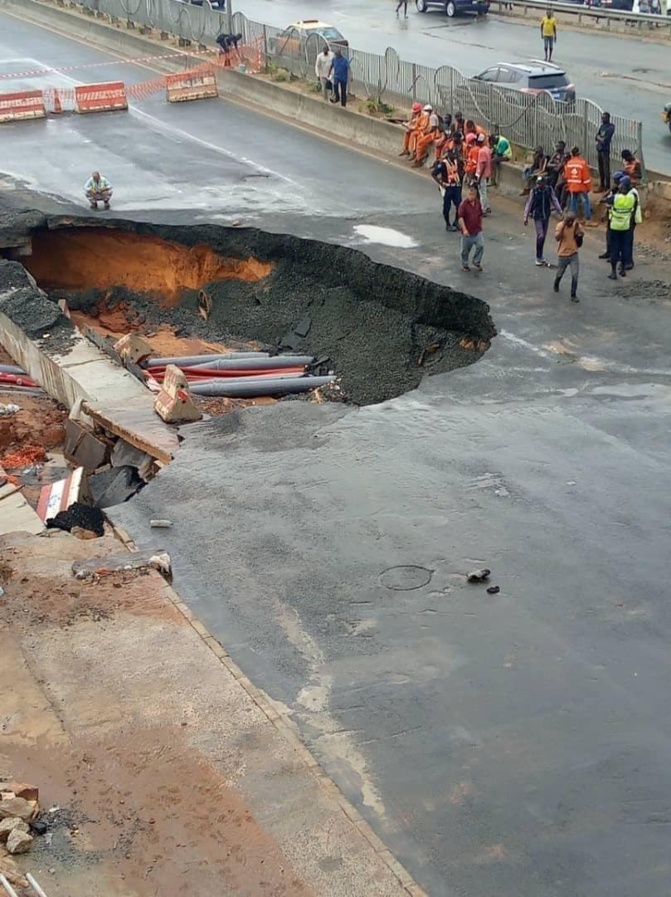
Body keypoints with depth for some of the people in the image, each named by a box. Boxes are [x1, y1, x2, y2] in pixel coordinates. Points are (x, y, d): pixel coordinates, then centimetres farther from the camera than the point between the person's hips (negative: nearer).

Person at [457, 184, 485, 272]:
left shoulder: (478, 203, 2)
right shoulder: (463, 204, -16)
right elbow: (460, 217, -23)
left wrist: (480, 226, 20)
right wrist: (464, 229, -31)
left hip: (477, 231, 4)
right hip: (467, 232, -4)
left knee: (481, 245, -9)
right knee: (465, 249, 8)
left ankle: (476, 262, 10)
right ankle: (464, 265, 28)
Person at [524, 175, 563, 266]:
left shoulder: (549, 190, -5)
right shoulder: (534, 191, -12)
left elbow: (555, 201, 2)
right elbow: (529, 204, -7)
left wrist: (560, 212, 1)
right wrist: (526, 217, -6)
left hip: (546, 216, 4)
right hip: (537, 216, -4)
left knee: (544, 236, 10)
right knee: (540, 236, -11)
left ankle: (540, 256, 24)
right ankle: (538, 258, -1)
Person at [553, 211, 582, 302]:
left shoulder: (577, 226, -6)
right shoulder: (560, 225, -14)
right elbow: (557, 238, -26)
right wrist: (563, 226, -32)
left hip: (574, 254, 1)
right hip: (562, 254, -1)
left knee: (575, 275, -8)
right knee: (560, 274, 17)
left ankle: (573, 295, 1)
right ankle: (556, 285, 51)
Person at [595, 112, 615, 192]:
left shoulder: (611, 127, -8)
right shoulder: (602, 126, 15)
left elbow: (606, 139, -15)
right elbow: (596, 137, 13)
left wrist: (599, 138, -3)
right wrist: (600, 138, -5)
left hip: (605, 150, -8)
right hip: (599, 149, 8)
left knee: (606, 169, -8)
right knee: (601, 168, 13)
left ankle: (607, 187, -6)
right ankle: (601, 185, 20)